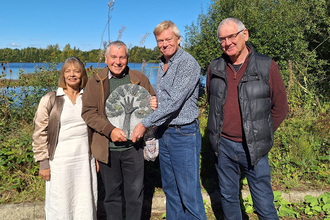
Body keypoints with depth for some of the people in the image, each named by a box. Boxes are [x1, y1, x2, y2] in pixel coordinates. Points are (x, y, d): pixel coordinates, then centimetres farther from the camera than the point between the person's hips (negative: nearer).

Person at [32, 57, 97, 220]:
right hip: (60, 161, -2)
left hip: (85, 160, 3)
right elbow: (39, 133, -1)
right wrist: (43, 162, -4)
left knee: (86, 205, 11)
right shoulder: (50, 100, -3)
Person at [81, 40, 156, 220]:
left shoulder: (140, 79, 5)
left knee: (135, 192, 9)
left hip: (133, 146, 1)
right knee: (112, 193, 14)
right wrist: (110, 130, -17)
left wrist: (155, 106, -9)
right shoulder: (95, 82, 2)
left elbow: (152, 102, 16)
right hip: (107, 148, 0)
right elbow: (88, 112, -4)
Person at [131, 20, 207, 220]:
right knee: (170, 188, 17)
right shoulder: (162, 65, 12)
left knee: (189, 192, 0)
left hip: (184, 134, -8)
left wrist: (145, 124, -17)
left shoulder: (188, 63, -14)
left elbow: (174, 102, -22)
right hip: (164, 133, 8)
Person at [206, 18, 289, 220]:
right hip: (223, 145, 3)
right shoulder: (215, 68, 2)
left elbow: (280, 107, -1)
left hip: (254, 148, -3)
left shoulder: (267, 67, -9)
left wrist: (261, 134, 0)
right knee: (228, 198, 18)